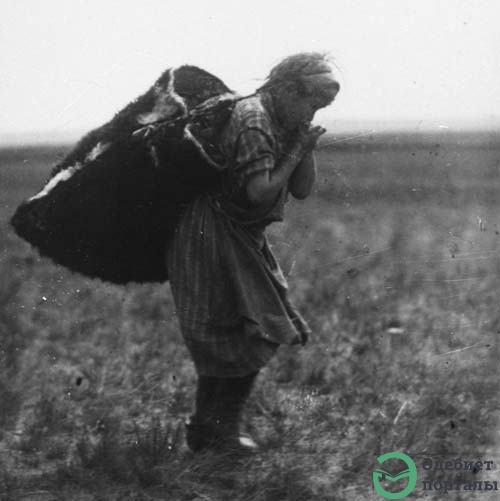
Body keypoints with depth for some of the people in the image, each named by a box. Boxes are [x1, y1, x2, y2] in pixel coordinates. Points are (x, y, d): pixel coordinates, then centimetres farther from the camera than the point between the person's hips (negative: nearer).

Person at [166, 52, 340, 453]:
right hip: (213, 238, -10)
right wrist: (296, 151, -16)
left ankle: (206, 428, 20)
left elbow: (302, 189, 10)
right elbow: (260, 191, -27)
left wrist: (304, 144, -3)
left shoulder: (281, 124, 11)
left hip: (242, 241, 10)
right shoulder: (253, 120, -20)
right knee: (250, 335, -6)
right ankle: (219, 431, 3)